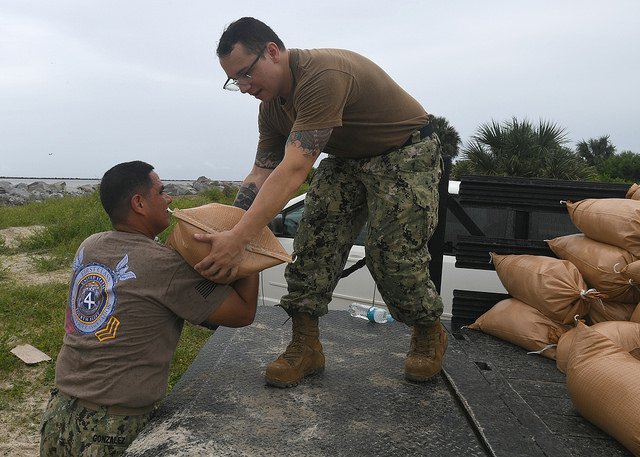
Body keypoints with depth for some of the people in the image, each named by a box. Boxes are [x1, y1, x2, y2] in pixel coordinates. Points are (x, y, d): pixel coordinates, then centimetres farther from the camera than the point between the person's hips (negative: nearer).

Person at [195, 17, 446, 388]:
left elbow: (294, 169, -42)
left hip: (405, 152, -7)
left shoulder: (323, 75, -34)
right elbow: (262, 174, -6)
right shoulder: (272, 105, -3)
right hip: (347, 159, 8)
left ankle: (430, 335, 14)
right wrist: (224, 234, -18)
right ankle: (305, 347, 1)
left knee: (394, 255, -14)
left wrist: (239, 240, -46)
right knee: (313, 243, -7)